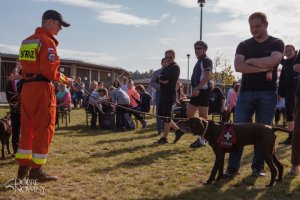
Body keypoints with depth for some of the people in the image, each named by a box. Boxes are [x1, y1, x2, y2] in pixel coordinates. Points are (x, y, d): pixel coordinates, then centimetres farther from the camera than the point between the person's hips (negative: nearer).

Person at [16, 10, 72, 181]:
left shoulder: (27, 41, 19)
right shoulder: (47, 41, -9)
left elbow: (27, 66, 17)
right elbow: (49, 71, -17)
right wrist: (64, 79, -4)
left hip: (27, 87, 9)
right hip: (42, 88, -9)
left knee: (27, 128, 13)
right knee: (43, 129, -2)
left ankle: (23, 167, 17)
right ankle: (37, 169, 1)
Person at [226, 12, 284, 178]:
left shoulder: (277, 44, 5)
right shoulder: (243, 45, 9)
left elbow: (272, 61, -16)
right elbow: (238, 66, -7)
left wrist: (250, 61, -6)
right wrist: (263, 68, -12)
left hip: (267, 93, -1)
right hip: (246, 92, 1)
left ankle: (258, 167, 15)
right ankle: (232, 167, 2)